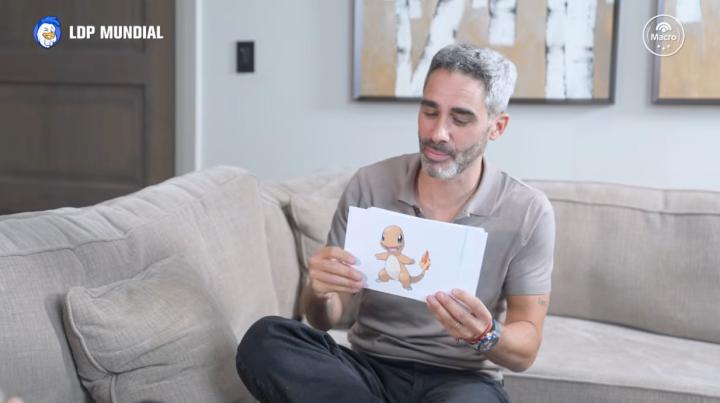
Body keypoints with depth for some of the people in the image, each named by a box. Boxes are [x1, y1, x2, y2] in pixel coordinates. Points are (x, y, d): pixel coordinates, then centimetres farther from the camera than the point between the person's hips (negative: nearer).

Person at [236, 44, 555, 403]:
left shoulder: (528, 213, -7)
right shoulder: (369, 185, -3)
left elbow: (524, 351, -4)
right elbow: (326, 319, 0)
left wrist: (486, 336, -28)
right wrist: (320, 291, -25)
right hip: (369, 369, 4)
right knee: (264, 341, -27)